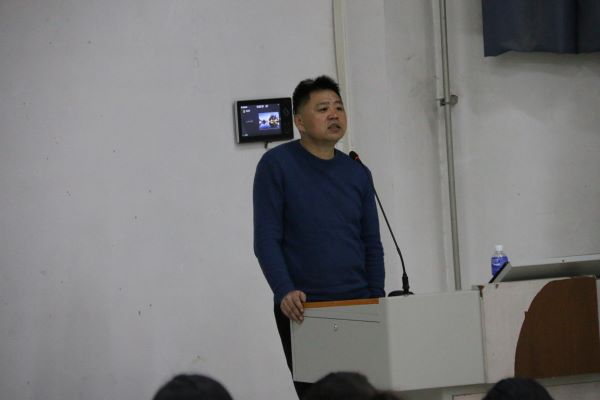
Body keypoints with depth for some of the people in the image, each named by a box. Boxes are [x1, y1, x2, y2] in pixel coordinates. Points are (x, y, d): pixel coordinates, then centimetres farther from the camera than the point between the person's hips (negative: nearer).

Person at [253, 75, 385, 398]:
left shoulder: (357, 174, 10)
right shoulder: (276, 165, -4)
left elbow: (371, 245, 13)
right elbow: (266, 240, -8)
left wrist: (377, 301, 2)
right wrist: (284, 292, -21)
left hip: (357, 306, 4)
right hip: (302, 311, -4)